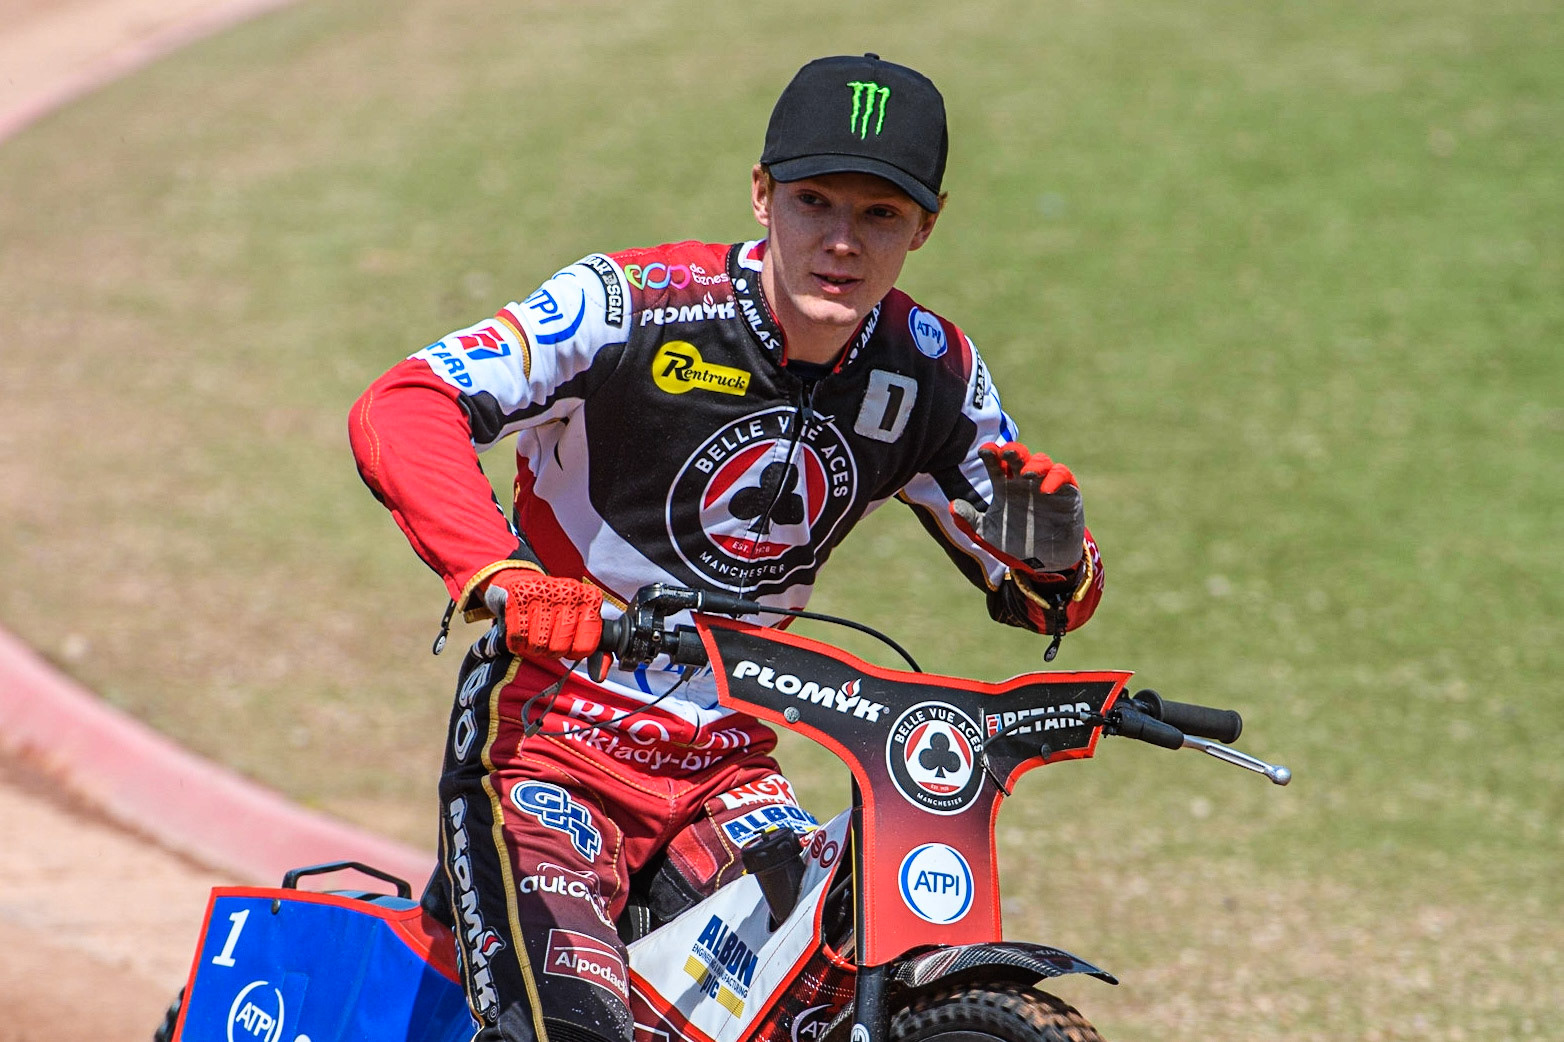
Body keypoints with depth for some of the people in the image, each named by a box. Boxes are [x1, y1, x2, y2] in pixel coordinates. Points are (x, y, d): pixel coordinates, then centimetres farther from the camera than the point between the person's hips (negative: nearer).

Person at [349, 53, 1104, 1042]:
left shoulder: (933, 374, 1)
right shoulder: (634, 304, -15)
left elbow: (1045, 599, 9)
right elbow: (400, 410, -25)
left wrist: (1050, 546, -16)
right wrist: (500, 575, -41)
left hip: (725, 767, 5)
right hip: (548, 740, -5)